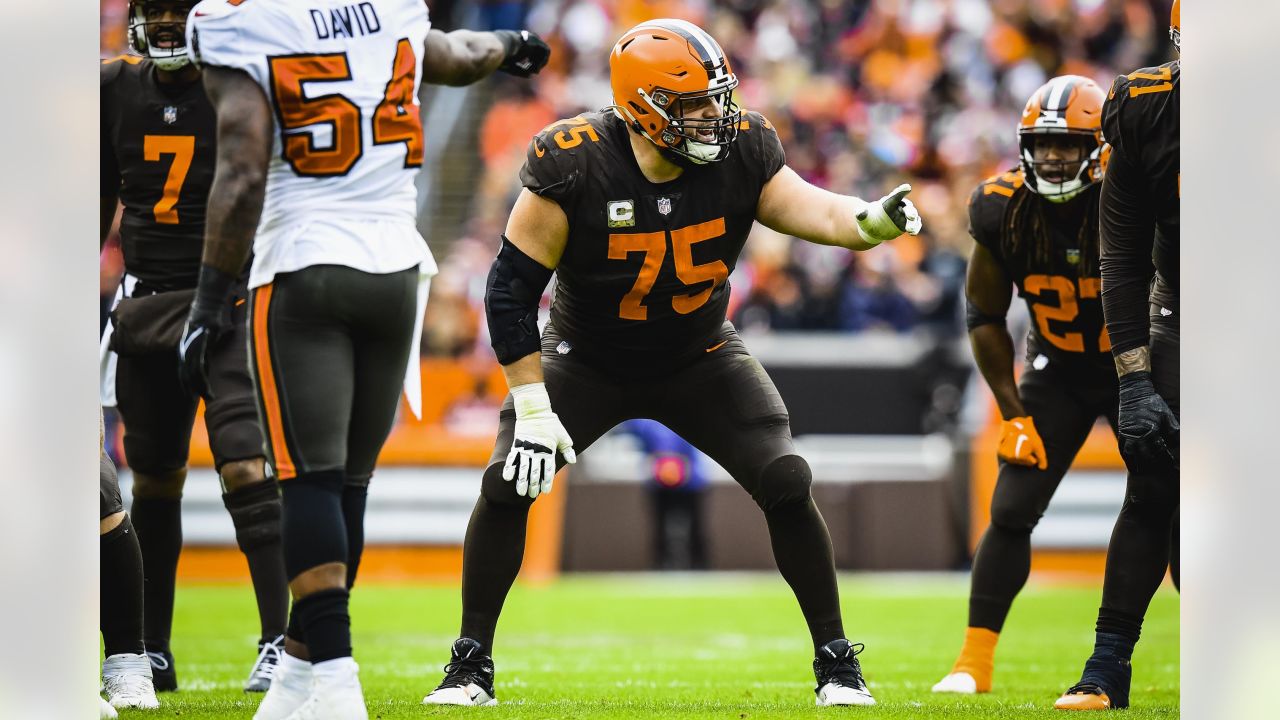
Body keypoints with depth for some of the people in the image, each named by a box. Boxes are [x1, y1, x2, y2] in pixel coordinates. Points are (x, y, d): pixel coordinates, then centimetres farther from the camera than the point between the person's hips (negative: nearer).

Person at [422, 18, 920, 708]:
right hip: (586, 360, -1)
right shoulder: (572, 166, -28)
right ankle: (471, 664, 1)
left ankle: (836, 661, 1)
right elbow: (511, 289, -22)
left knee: (786, 484, -13)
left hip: (698, 360, 2)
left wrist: (870, 219, -48)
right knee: (506, 487, -15)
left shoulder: (741, 153, -19)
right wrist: (532, 408, -23)